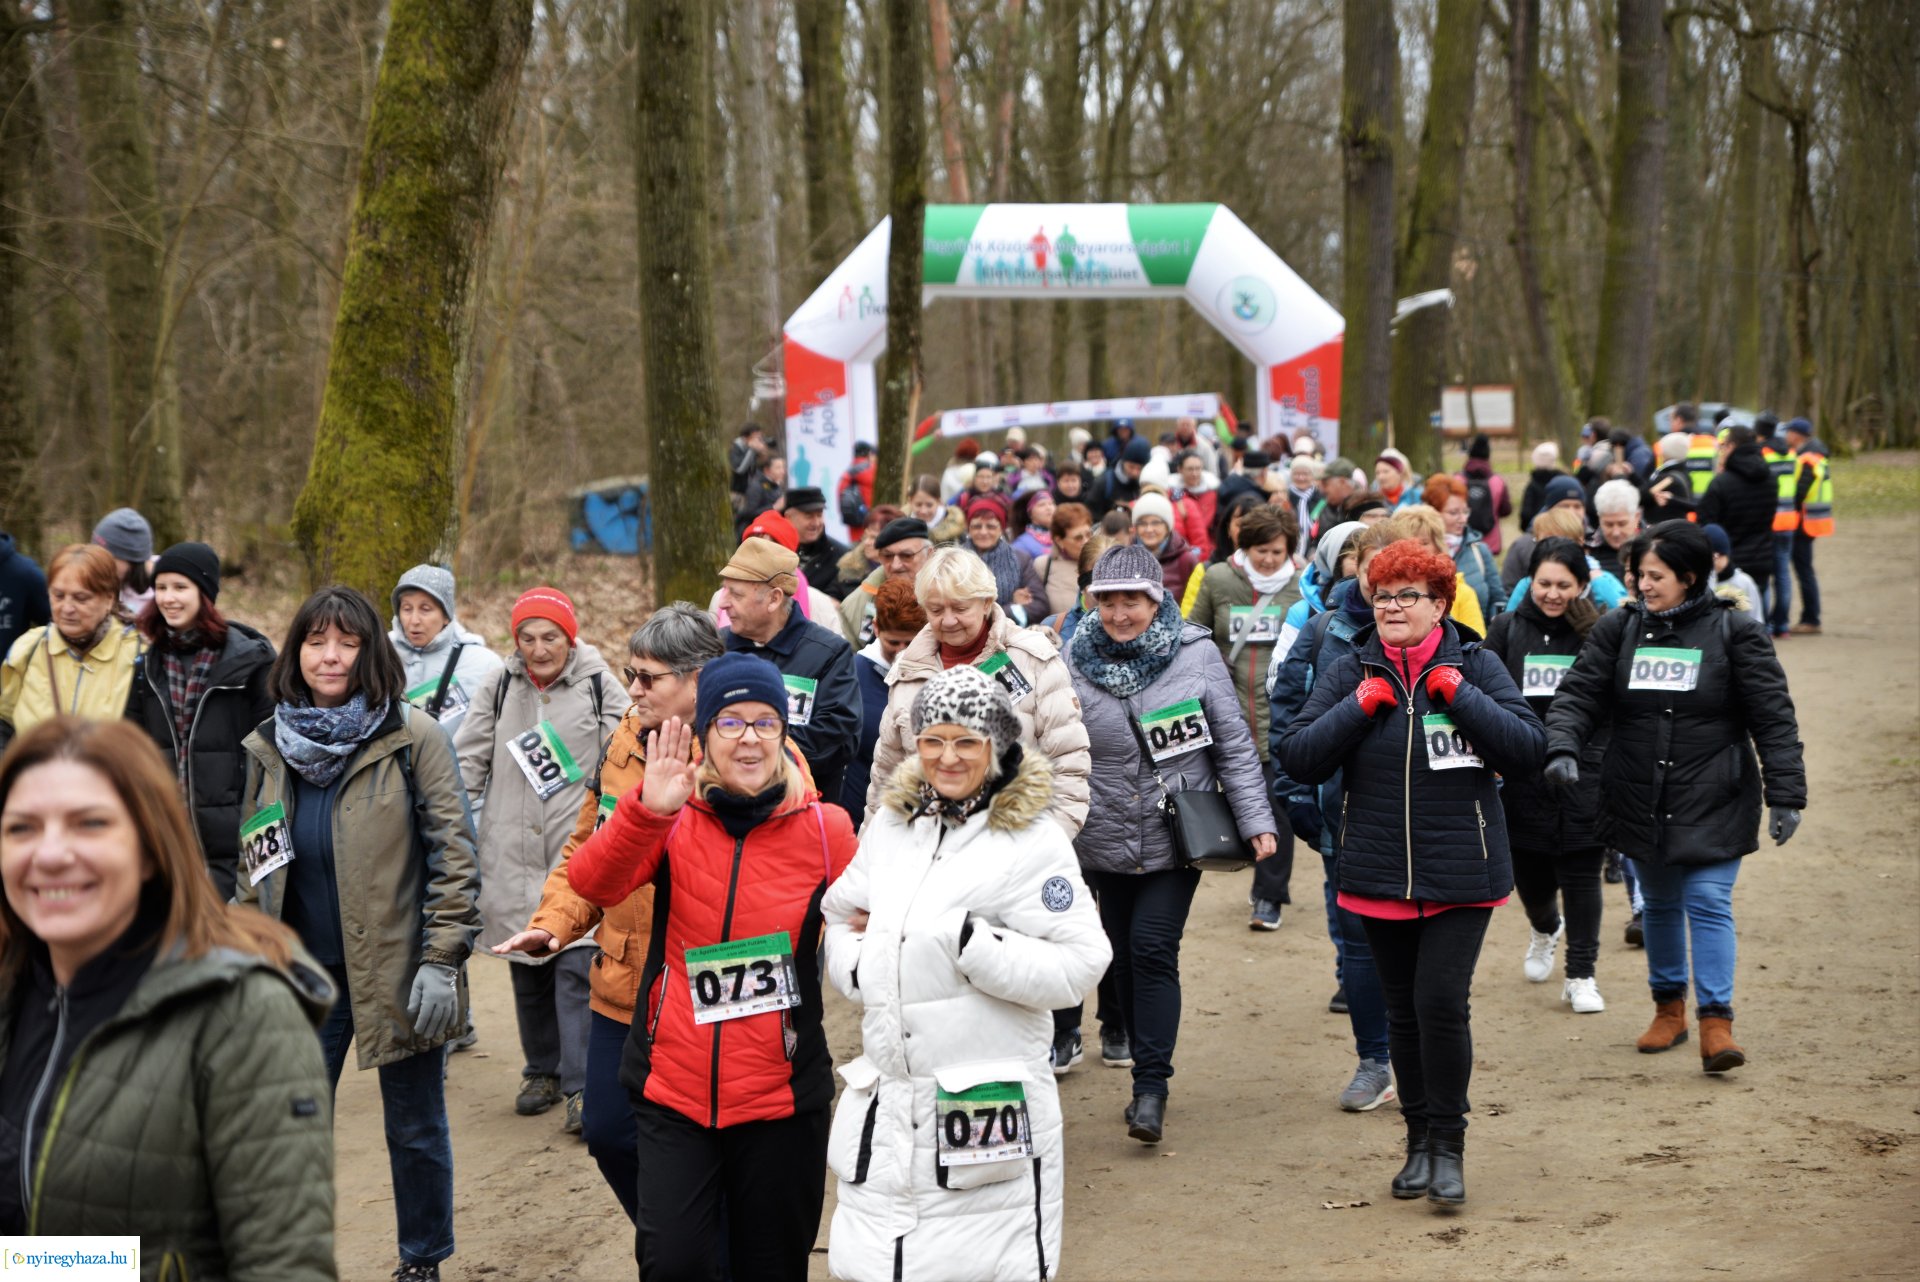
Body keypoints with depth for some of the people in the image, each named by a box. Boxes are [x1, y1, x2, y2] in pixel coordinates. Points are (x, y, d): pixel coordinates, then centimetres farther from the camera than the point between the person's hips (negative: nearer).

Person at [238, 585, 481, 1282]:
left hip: (396, 974, -3)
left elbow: (454, 854, -9)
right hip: (304, 975, 3)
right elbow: (254, 865, 15)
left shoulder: (413, 738, -8)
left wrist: (442, 961, -13)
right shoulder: (267, 747, 5)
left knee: (415, 1131, 9)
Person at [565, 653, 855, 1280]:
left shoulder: (825, 829, -3)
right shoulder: (673, 821, -2)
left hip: (780, 1097, 0)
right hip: (673, 1092, 0)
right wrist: (645, 810, -33)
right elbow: (593, 884, -19)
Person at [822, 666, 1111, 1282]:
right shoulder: (891, 823, 10)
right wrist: (861, 966, -2)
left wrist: (966, 940, -19)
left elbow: (1078, 965, -15)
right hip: (885, 1113, 5)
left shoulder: (1032, 839, -8)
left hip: (988, 1110, -5)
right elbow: (841, 919, 19)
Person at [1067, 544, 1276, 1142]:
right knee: (1126, 957, 9)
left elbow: (1233, 743, -2)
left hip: (1176, 839, -2)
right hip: (1105, 841, 2)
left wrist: (1256, 821, -6)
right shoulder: (1074, 662, -2)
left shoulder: (1195, 653, -6)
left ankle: (1151, 1086, -8)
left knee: (1153, 948, -12)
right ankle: (1147, 1074, 23)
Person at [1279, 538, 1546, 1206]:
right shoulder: (1349, 673, 4)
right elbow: (1299, 759, -3)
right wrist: (1359, 705, -12)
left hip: (1460, 873, -3)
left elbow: (1528, 748, -11)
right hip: (1379, 871, 3)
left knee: (1442, 1001, -13)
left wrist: (1458, 694, -15)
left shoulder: (1476, 666, 0)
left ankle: (1447, 1144, 2)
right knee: (1403, 1011, 11)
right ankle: (1419, 1141, 25)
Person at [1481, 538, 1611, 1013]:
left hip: (1584, 773, -2)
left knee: (1580, 875, 0)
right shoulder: (1507, 629, 2)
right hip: (1523, 774, 2)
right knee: (1528, 874, 11)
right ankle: (1544, 929, 45)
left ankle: (1581, 975, 13)